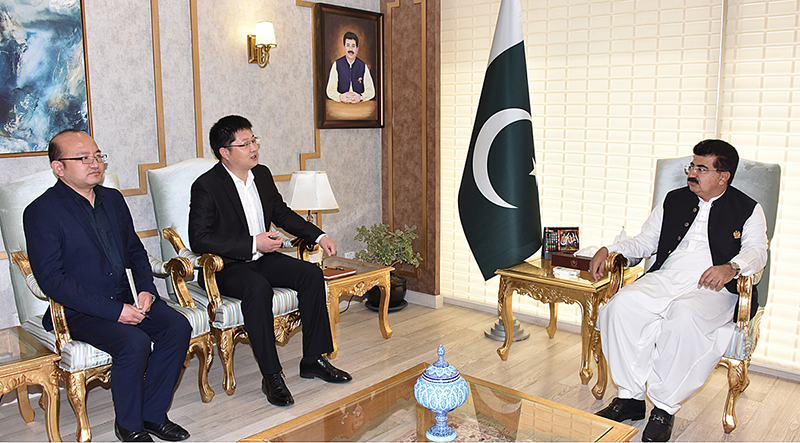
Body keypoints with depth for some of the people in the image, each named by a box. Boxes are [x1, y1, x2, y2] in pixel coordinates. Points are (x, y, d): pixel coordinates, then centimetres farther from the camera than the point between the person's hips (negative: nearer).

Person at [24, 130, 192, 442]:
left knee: (177, 326, -16)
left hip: (127, 298, 6)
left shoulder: (113, 198, 11)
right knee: (135, 343, -29)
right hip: (80, 311, -6)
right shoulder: (41, 212, -9)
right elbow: (51, 279, -16)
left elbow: (135, 250, 18)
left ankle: (152, 413, -1)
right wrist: (114, 310, -22)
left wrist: (146, 289, -3)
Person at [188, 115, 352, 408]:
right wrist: (252, 244, -25)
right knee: (258, 288, -36)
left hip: (262, 257, 7)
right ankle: (271, 376, -27)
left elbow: (282, 213, 19)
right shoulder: (206, 186, -14)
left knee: (312, 273, -12)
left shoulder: (262, 175, 6)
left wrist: (318, 236, 7)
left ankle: (313, 360, -5)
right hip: (227, 266, -7)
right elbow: (199, 239, -20)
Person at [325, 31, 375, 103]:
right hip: (341, 106, 1)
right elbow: (330, 90, 1)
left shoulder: (363, 66, 7)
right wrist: (340, 97, -19)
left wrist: (360, 97, -17)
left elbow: (371, 91, 3)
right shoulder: (337, 64, 6)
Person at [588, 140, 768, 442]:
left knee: (685, 318, -39)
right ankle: (631, 397, -17)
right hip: (664, 278, 4)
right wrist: (608, 250, 5)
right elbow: (643, 243, 23)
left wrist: (732, 267, -24)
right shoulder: (674, 200, 23)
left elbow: (756, 251, -1)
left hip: (711, 289, -3)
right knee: (620, 306, -28)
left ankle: (665, 407, -22)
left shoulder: (748, 210, 13)